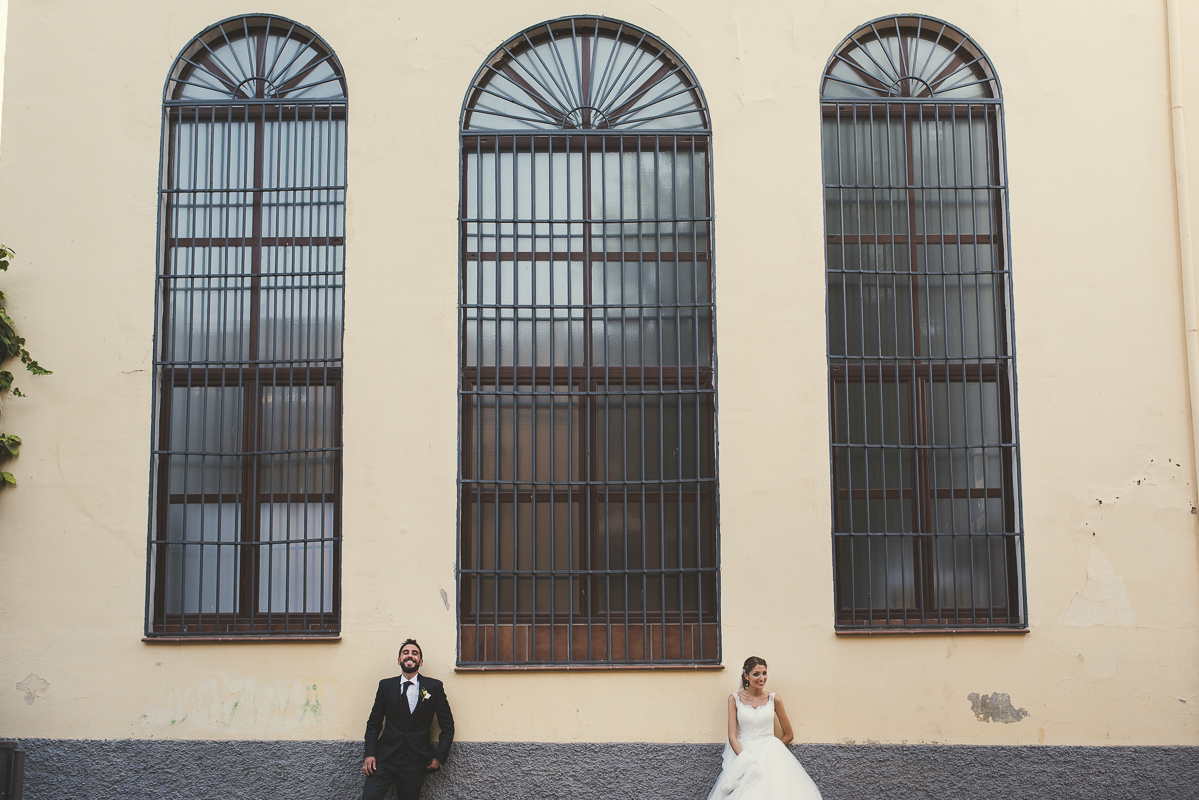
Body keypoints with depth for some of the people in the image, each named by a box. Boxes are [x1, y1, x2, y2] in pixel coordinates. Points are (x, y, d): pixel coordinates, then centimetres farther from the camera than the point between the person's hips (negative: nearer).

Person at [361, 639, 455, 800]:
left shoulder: (434, 687, 5)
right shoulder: (386, 685, 9)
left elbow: (447, 726, 8)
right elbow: (374, 723, 11)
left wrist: (439, 757, 1)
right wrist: (370, 754, -1)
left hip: (415, 763, -1)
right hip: (385, 758, 1)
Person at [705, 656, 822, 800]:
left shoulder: (774, 699, 7)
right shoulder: (735, 699, 5)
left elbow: (788, 735, 14)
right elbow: (732, 736, -1)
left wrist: (771, 751, 5)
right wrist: (746, 759, -15)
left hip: (770, 752, 1)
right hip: (743, 750, -1)